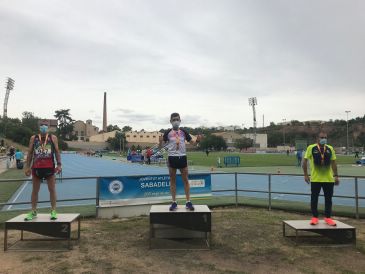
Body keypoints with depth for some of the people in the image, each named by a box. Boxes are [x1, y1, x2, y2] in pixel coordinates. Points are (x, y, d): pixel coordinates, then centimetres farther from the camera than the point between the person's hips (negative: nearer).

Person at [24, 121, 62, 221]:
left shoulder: (53, 138, 5)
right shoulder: (33, 138, 8)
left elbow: (57, 151, 3)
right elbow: (30, 153, 10)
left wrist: (59, 164, -6)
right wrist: (28, 166, 4)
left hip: (50, 167, -1)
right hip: (36, 167, 2)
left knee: (52, 189, 1)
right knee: (35, 190, 9)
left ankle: (53, 211, 10)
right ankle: (33, 212, 21)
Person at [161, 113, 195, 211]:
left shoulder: (183, 132, 5)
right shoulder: (168, 133, 1)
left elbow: (192, 142, 4)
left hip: (182, 157, 1)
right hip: (172, 157, -1)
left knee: (185, 180, 4)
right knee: (172, 180, 6)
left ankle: (188, 202, 11)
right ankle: (174, 202, 16)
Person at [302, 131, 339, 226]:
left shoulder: (330, 148, 6)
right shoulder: (311, 148, -4)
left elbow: (333, 163, 10)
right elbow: (305, 161, -1)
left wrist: (336, 175, 6)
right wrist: (305, 174, -5)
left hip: (329, 179, 3)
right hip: (315, 179, -3)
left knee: (328, 199, 8)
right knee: (314, 199, 4)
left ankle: (328, 217, 21)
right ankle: (314, 217, 17)